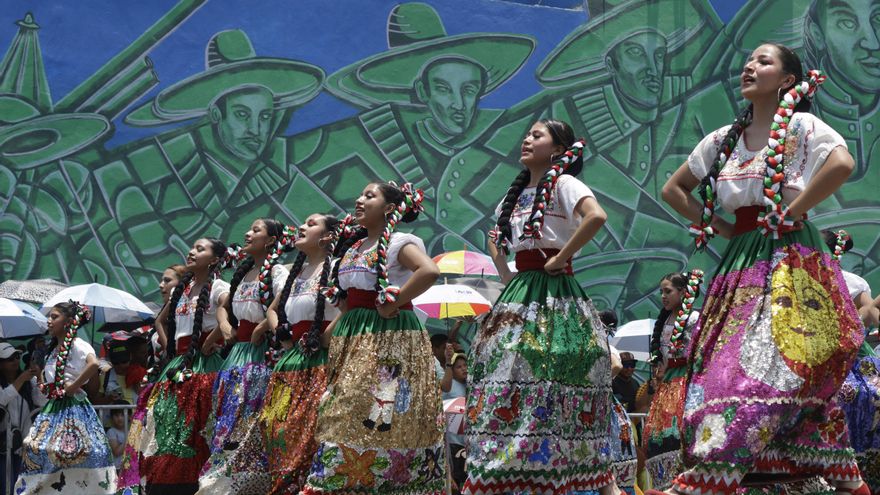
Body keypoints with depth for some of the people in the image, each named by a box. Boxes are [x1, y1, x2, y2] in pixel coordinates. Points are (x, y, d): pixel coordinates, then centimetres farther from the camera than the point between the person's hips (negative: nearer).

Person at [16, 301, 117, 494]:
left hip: (72, 407, -9)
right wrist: (45, 387, 15)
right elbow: (44, 373, 37)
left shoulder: (77, 344, -8)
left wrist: (72, 387, -21)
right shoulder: (54, 348, 18)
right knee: (34, 449, 1)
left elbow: (93, 364, -28)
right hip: (53, 407, 9)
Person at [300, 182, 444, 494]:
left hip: (390, 339, -8)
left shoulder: (399, 242, -7)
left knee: (380, 416, -10)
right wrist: (336, 329, 11)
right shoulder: (352, 247, 17)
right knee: (345, 413, 4)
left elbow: (429, 271, -25)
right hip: (353, 339, 8)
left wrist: (394, 304, -21)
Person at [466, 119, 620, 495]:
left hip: (554, 294, -7)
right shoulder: (517, 193, 18)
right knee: (507, 381, 2)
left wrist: (561, 259, -18)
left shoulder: (562, 183, -4)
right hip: (519, 297, 8)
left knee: (555, 386, -12)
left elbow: (596, 215, -24)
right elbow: (495, 240, 34)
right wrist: (506, 278, 16)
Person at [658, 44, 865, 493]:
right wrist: (715, 226, 9)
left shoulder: (800, 126, -4)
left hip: (791, 265, -7)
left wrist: (791, 213, -17)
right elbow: (674, 189, 23)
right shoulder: (723, 140, 13)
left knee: (766, 373, -14)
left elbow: (842, 164, -24)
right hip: (741, 264, 7)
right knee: (723, 368, -1)